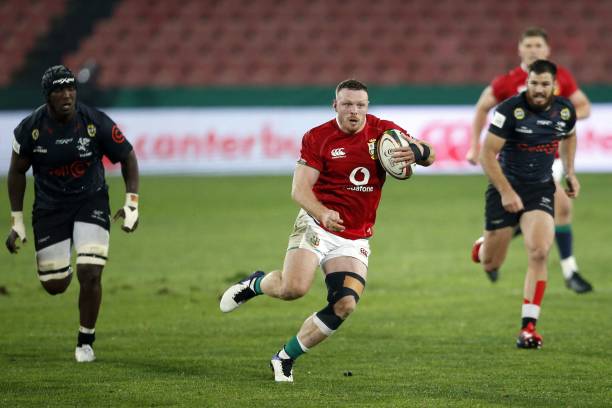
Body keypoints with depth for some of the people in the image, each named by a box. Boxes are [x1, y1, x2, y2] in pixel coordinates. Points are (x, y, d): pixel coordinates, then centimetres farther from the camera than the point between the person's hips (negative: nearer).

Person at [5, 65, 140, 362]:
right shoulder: (31, 128, -15)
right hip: (49, 207, 1)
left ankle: (85, 341, 6)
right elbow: (17, 172, 1)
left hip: (91, 203, -1)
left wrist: (132, 204, -11)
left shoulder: (96, 123, -17)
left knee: (90, 275, -16)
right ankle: (60, 267, 42)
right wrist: (16, 221, -1)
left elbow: (127, 158, -3)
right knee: (54, 286, 2)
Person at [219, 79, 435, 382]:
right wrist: (322, 213, -33)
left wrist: (417, 153, -27)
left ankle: (285, 358, 4)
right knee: (294, 287, -26)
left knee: (345, 305, -13)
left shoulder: (383, 131, 0)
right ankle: (255, 284, 11)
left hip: (355, 239, 3)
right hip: (317, 227, -3)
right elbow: (299, 189, -13)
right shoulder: (317, 138, -7)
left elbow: (429, 155, -2)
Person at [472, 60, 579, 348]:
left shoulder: (565, 110, -4)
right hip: (505, 187, -2)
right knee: (490, 265, 5)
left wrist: (570, 171, 10)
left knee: (539, 253, -20)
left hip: (541, 189, 2)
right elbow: (487, 154, -16)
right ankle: (485, 245, 46)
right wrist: (506, 192, -21)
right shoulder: (509, 110, -18)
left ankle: (528, 327, -14)